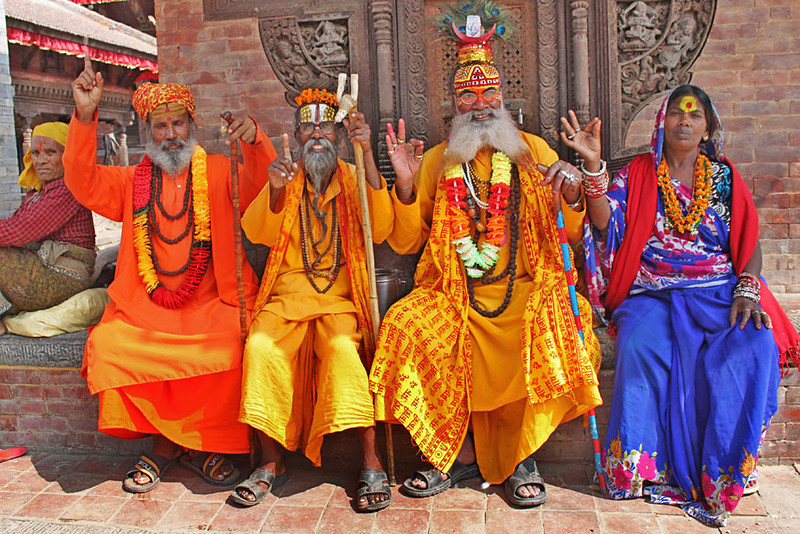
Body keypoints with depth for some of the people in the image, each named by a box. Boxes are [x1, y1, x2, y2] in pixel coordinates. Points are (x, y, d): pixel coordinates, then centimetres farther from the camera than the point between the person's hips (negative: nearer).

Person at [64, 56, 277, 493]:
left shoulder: (218, 171, 10)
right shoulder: (132, 182, 16)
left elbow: (262, 185, -7)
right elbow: (83, 183, 0)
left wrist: (254, 141, -27)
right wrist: (85, 116, -12)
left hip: (212, 305, -2)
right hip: (144, 308, 3)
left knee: (230, 348, -29)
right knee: (107, 343, -23)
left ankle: (169, 444, -6)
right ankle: (184, 443, -6)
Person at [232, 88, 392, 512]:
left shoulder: (352, 179, 10)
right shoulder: (285, 181, 13)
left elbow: (380, 229, -9)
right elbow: (256, 233, -4)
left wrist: (366, 154, -16)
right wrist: (275, 189, -24)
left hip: (341, 298, -1)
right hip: (287, 295, 2)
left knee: (342, 349, -31)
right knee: (260, 346, -27)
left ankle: (371, 463, -21)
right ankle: (271, 462, -13)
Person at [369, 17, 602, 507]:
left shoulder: (533, 150, 11)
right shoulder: (437, 161, 13)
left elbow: (571, 236, 9)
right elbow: (405, 242, 9)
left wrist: (571, 195, -12)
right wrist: (406, 185, -5)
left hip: (525, 289, -1)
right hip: (455, 293, 1)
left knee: (557, 327, -32)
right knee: (406, 325, -27)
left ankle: (522, 455, -9)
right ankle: (457, 452, -8)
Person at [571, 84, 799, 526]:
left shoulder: (724, 177, 15)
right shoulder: (636, 176, 10)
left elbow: (749, 241, 10)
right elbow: (605, 222, -6)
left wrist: (746, 291, -8)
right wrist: (593, 166, -19)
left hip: (718, 292, 2)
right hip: (652, 294, -1)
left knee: (754, 348, -27)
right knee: (641, 346, -32)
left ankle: (720, 478, -15)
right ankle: (645, 466, -19)